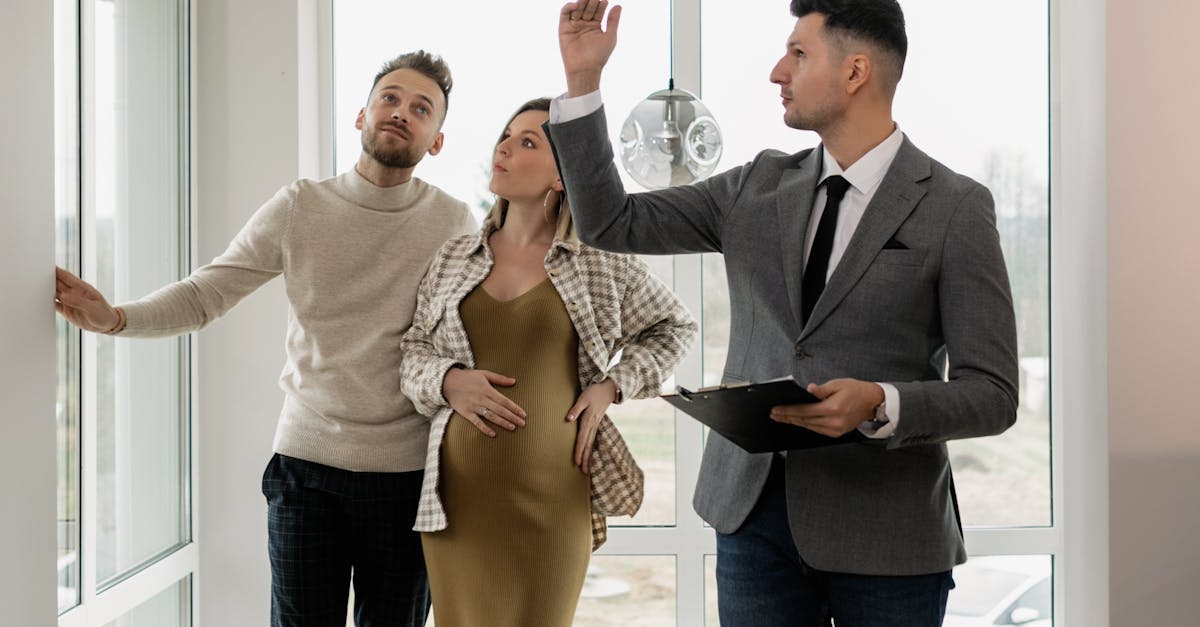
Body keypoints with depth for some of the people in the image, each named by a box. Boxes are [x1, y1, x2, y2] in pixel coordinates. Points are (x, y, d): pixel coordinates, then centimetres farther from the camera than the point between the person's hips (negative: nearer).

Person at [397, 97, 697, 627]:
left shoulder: (602, 262, 3)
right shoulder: (454, 257, 10)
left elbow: (674, 328, 15)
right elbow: (413, 351, 15)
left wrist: (612, 386, 1)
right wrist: (448, 380, -7)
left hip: (553, 497, -2)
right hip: (460, 494, 2)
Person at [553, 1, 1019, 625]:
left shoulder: (956, 208, -6)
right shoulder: (758, 186, 9)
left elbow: (992, 395, -8)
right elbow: (610, 223, 8)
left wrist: (880, 405, -26)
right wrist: (582, 79, 3)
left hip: (884, 529, -3)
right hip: (754, 510, 4)